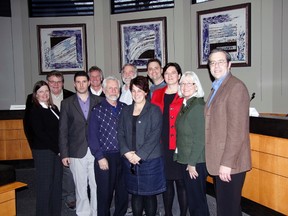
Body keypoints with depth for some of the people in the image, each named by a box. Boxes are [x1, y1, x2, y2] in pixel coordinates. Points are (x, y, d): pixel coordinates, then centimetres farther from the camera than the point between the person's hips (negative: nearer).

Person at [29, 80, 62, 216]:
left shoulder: (54, 108, 14)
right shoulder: (35, 111, -5)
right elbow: (39, 133, -13)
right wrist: (57, 148, -14)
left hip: (57, 151, 6)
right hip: (43, 151, -6)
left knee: (57, 183, 10)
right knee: (45, 184, 1)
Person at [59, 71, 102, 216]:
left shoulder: (98, 101, 5)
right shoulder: (67, 103, 5)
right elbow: (63, 130, 3)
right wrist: (64, 154, -1)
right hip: (77, 152, 0)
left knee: (97, 186, 6)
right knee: (81, 187, 8)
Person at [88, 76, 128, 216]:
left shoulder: (125, 108, 8)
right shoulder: (97, 110, -2)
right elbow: (92, 136, -5)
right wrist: (100, 157, -10)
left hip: (123, 156, 3)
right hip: (105, 157, -3)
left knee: (123, 193, 12)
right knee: (105, 194, 7)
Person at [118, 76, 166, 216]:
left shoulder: (154, 110, -3)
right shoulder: (126, 111, 12)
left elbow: (154, 136, -12)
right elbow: (120, 134, 7)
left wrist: (139, 155, -16)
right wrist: (127, 152, -8)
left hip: (150, 160, -4)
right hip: (130, 161, 4)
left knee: (149, 194, 5)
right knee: (135, 193, 11)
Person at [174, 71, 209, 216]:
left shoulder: (198, 106, -16)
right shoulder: (185, 105, 10)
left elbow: (200, 138, -19)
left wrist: (192, 163, -17)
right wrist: (187, 161, 9)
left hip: (196, 162, -8)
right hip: (186, 160, 8)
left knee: (197, 198, 4)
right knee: (191, 197, 19)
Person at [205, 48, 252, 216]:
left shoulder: (236, 87, -14)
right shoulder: (217, 88, 15)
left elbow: (237, 130, -20)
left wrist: (226, 163, -20)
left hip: (230, 164, -9)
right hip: (218, 161, 9)